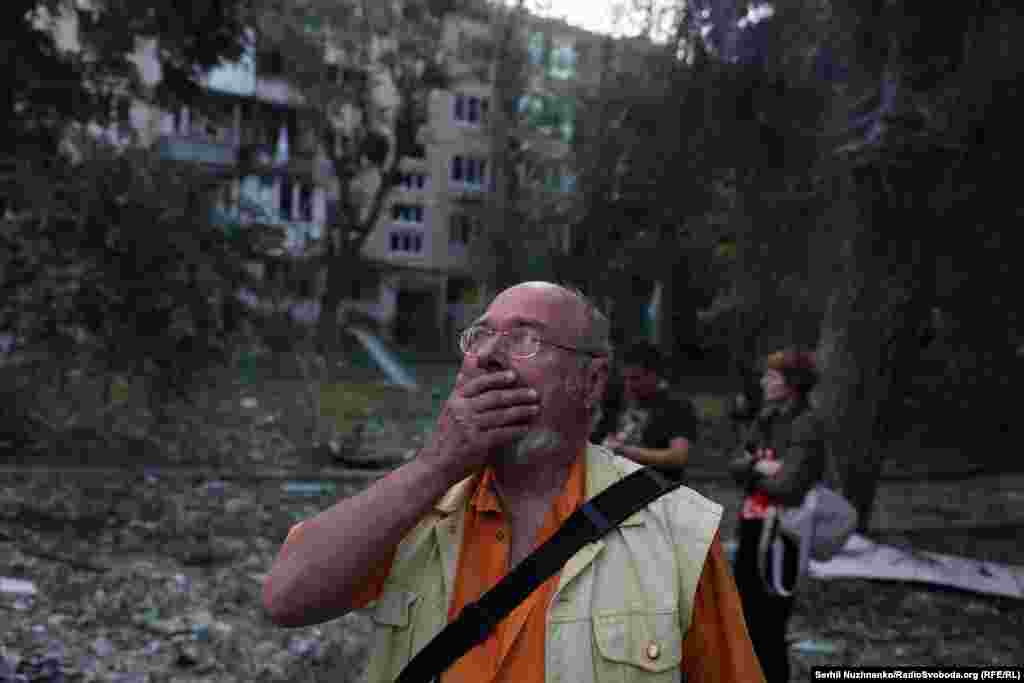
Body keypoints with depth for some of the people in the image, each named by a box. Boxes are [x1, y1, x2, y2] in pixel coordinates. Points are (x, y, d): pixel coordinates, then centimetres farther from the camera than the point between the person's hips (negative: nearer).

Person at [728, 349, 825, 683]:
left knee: (768, 624, 0)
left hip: (779, 534, -8)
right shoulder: (768, 417, 10)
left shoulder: (805, 426, -15)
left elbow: (788, 487, -23)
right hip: (752, 529, 8)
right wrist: (759, 466, -14)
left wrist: (753, 474, -6)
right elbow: (735, 466, 6)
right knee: (746, 616, 18)